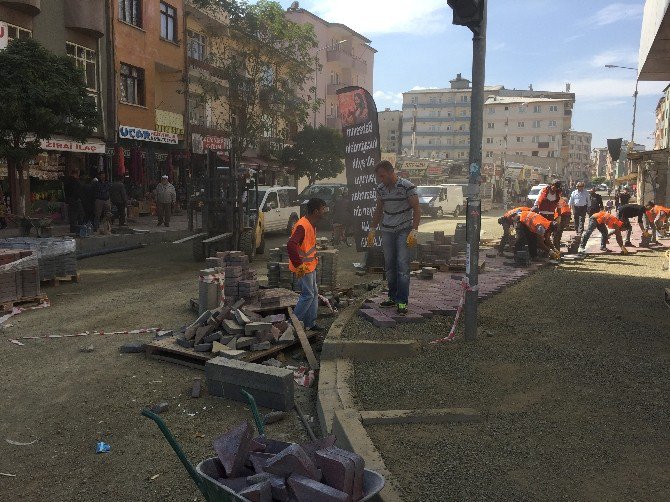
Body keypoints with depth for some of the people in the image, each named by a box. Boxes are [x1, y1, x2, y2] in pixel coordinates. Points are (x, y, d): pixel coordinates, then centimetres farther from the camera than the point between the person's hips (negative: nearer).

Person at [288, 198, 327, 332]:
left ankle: (310, 322, 25)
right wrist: (299, 265, -31)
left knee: (314, 293, 15)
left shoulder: (312, 224, 8)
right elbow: (291, 245, -36)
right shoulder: (302, 226, -25)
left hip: (310, 265, 10)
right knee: (308, 295, -3)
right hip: (303, 268, -10)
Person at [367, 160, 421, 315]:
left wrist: (414, 231, -19)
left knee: (402, 265, -9)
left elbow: (416, 209, -11)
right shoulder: (380, 189, 5)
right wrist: (372, 230, 15)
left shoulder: (407, 186, -12)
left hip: (404, 230, -5)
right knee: (389, 266, 7)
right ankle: (393, 297, 18)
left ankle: (402, 302, -6)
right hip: (387, 231, 5)